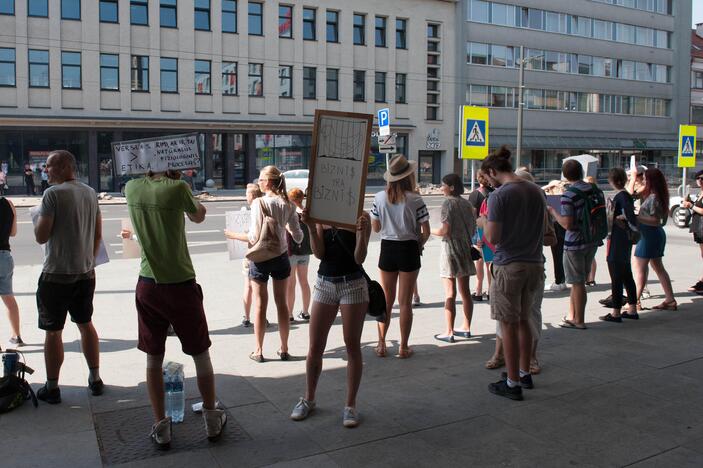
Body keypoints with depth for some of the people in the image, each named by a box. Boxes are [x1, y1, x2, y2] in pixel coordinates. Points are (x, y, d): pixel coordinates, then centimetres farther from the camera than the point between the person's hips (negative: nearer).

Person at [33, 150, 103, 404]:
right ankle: (95, 379, 23)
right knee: (86, 324, 17)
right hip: (85, 273, 6)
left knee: (53, 331, 4)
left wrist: (38, 217, 4)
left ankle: (52, 388, 12)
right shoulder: (90, 193, 6)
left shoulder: (53, 193, -15)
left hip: (56, 274, -6)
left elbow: (41, 236, -16)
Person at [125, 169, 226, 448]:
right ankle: (212, 420, 25)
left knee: (153, 359, 13)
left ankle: (160, 427, 21)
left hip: (147, 286, 4)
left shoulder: (132, 188, -1)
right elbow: (198, 217, 6)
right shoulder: (177, 188, -15)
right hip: (181, 286, -4)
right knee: (201, 355, 13)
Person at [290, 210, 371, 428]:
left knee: (352, 346, 5)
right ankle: (309, 399, 27)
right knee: (315, 348, 8)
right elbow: (319, 253, -4)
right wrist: (311, 227, -16)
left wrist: (362, 231, -27)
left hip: (353, 284, -3)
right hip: (324, 283, 3)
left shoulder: (361, 216, -6)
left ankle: (350, 405, 18)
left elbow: (359, 258, -12)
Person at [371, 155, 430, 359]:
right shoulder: (415, 200, -11)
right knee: (405, 302, 7)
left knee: (386, 300, 14)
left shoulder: (380, 197, -5)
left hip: (387, 249, 2)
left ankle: (381, 345, 19)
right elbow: (426, 232, -9)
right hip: (408, 250, -2)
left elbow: (376, 227, 3)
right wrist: (418, 246, 8)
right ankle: (403, 347, 14)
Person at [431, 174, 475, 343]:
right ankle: (466, 328, 21)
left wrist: (429, 231, -2)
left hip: (450, 247, -7)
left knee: (450, 293, -4)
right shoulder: (466, 203, 8)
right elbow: (473, 228, 10)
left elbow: (444, 230, -17)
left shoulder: (448, 202, -11)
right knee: (465, 291, 12)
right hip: (465, 248, 7)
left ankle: (449, 332, -1)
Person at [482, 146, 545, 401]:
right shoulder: (537, 191, 7)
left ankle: (513, 383, 12)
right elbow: (541, 229, 15)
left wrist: (485, 224, 3)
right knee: (523, 320, 20)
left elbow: (493, 237, -17)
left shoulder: (499, 196, -14)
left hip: (509, 267, -7)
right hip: (534, 263, 7)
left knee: (509, 325, 3)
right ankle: (525, 373, 32)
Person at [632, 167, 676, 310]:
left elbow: (655, 220, -22)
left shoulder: (653, 198, -19)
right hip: (657, 234, 10)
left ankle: (635, 301, 1)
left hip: (650, 235, -10)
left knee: (640, 269, -4)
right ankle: (670, 300, 18)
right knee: (658, 267, 14)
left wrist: (637, 218, -22)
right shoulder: (657, 196, 10)